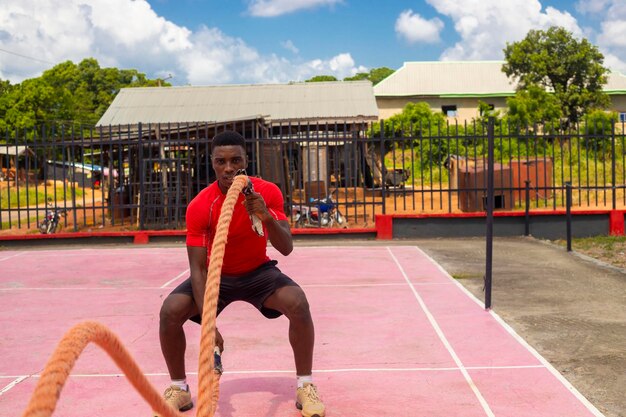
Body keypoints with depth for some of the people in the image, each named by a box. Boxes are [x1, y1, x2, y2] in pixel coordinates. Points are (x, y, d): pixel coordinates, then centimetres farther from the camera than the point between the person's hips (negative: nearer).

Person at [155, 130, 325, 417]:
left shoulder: (268, 193, -18)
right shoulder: (200, 206, -23)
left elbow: (286, 249, -20)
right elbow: (197, 268, -25)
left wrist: (267, 217, -41)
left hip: (258, 271, 0)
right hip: (217, 274, 0)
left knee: (297, 303, -29)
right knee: (170, 311, -24)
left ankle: (305, 387, -10)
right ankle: (179, 388, 0)